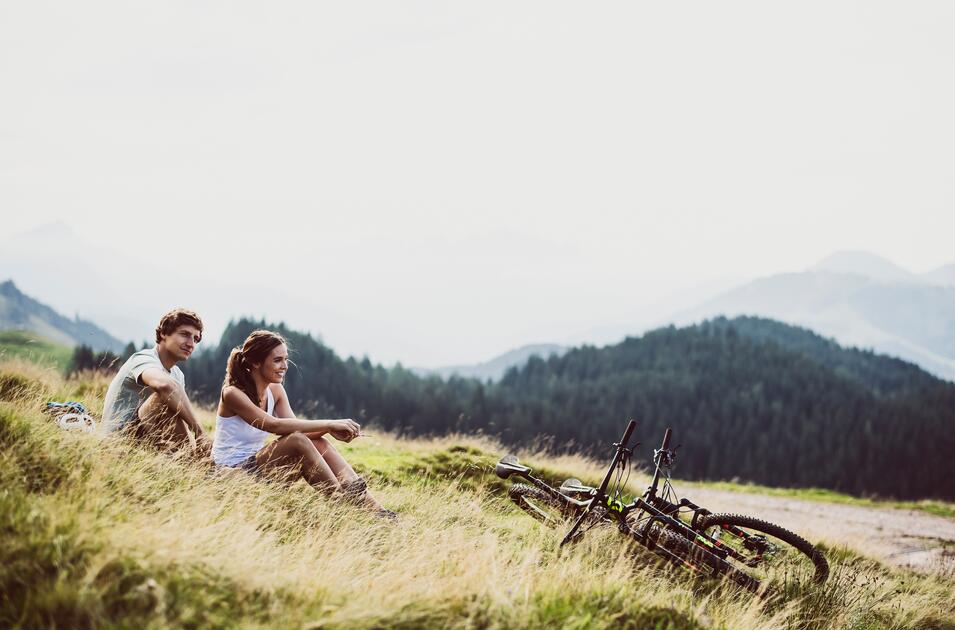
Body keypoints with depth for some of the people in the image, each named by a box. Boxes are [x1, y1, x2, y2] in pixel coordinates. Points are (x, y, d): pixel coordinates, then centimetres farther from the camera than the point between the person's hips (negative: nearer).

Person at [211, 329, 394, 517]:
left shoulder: (275, 391, 8)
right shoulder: (233, 393, -16)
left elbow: (294, 426, -5)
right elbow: (273, 425, -29)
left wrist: (329, 429, -26)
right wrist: (329, 424, -32)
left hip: (255, 466, 7)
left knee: (319, 443, -16)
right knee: (297, 441, -28)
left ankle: (375, 509, -25)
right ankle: (345, 502, -26)